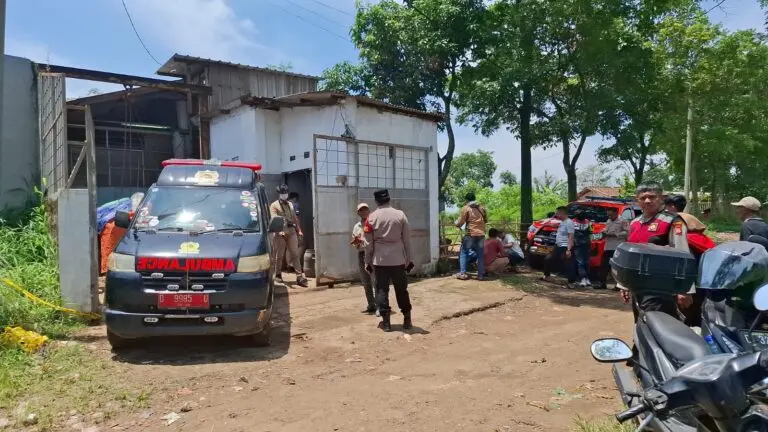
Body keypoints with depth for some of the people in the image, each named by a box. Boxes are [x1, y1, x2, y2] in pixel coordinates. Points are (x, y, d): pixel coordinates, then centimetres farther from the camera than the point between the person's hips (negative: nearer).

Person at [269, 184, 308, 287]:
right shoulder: (274, 205, 2)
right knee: (279, 255, 4)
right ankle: (277, 275, 20)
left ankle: (299, 277, -6)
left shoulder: (290, 205, 22)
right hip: (280, 233, -4)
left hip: (291, 232, 4)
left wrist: (299, 230, 17)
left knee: (295, 254, -2)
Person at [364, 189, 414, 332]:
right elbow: (407, 240, 1)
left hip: (379, 260, -1)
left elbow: (369, 242, -1)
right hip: (398, 259, 1)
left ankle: (386, 322, 6)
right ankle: (407, 320, 16)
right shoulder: (400, 215, -1)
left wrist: (368, 262, 8)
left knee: (382, 290, 6)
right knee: (402, 289, 11)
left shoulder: (372, 217, -4)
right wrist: (409, 259, 9)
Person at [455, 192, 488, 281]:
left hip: (470, 234, -4)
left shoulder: (466, 208, -3)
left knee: (463, 253, 7)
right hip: (481, 234, 4)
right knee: (480, 255, 9)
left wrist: (457, 224, 16)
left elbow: (460, 222, -5)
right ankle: (480, 275, 8)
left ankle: (462, 273, 0)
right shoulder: (482, 208, 12)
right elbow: (486, 220, 21)